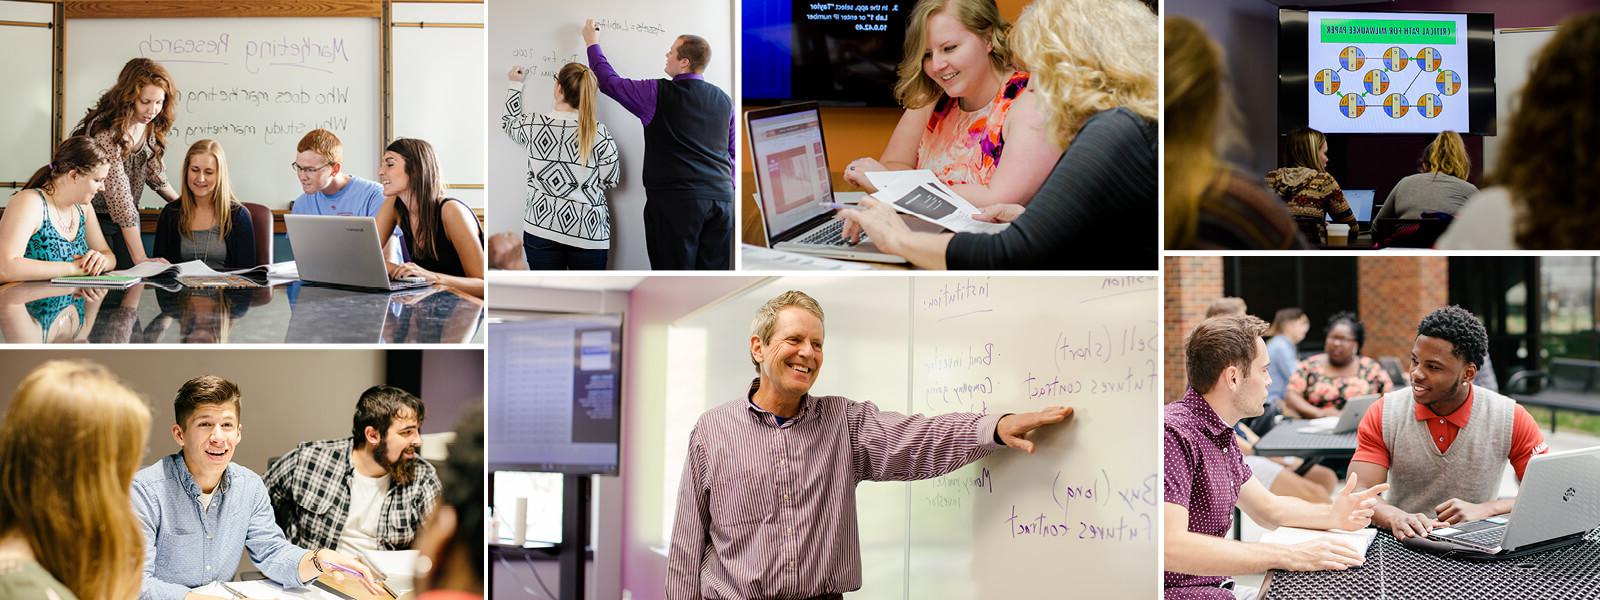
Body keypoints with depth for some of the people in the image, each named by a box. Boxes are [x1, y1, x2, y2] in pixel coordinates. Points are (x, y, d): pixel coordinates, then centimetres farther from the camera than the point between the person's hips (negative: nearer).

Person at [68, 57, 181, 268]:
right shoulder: (107, 133, -28)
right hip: (93, 217, -6)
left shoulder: (149, 125, -5)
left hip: (127, 218, 7)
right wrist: (140, 258, -32)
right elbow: (119, 195, -30)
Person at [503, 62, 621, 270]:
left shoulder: (533, 125, -7)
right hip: (588, 230, -1)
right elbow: (611, 180, -3)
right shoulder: (599, 133, -12)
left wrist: (516, 84, 29)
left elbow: (509, 121, 17)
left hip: (542, 225, 1)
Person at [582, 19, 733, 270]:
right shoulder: (724, 100, 11)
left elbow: (610, 82, 6)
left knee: (676, 268, -1)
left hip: (676, 200, -5)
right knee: (715, 270, 5)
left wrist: (592, 43, 19)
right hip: (722, 198, 5)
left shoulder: (659, 94, -4)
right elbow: (733, 151, 14)